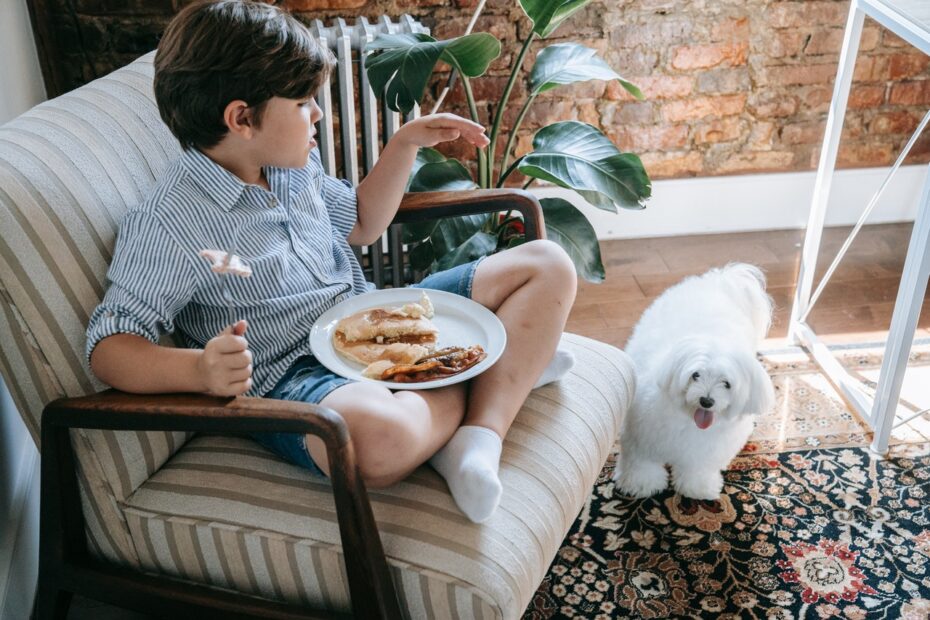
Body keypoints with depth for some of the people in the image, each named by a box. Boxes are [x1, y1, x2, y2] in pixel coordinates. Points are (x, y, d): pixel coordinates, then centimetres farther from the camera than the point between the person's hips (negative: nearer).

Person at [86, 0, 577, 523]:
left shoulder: (294, 165, 9)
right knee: (378, 437, -45)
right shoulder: (168, 226, -16)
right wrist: (199, 369, -38)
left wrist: (407, 142, 15)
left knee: (546, 266, 3)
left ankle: (481, 437, -17)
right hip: (297, 374, -8)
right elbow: (109, 347, -18)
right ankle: (509, 366, -11)